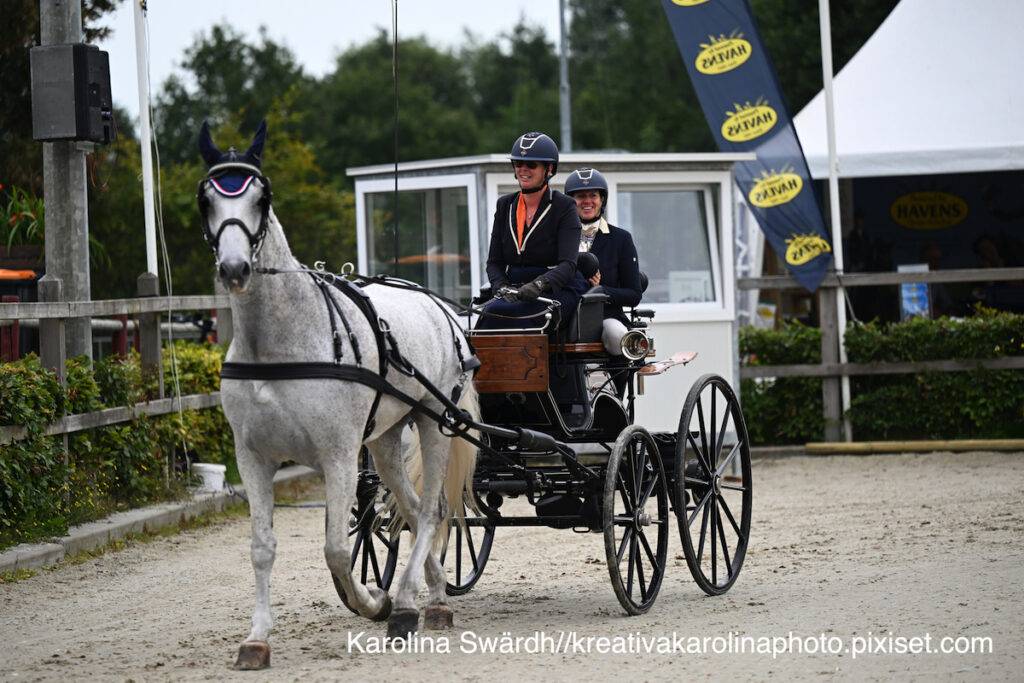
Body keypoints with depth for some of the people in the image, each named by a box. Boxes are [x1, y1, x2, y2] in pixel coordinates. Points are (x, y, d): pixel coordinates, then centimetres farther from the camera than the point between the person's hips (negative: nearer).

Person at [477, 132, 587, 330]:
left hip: (556, 293, -4)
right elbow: (494, 262, 12)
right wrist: (502, 288, -10)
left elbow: (568, 265, -12)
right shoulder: (505, 206, 15)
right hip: (516, 290, 4)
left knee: (495, 312, -31)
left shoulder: (564, 207, 0)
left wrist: (538, 284, -31)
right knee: (490, 309, -31)